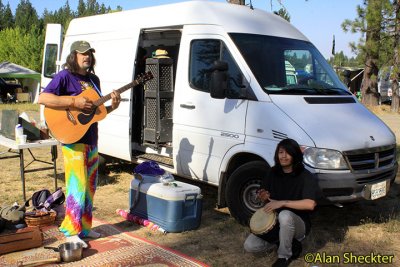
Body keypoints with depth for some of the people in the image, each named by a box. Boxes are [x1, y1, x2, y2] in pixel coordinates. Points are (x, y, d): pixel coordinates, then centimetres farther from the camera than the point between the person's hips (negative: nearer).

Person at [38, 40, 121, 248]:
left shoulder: (94, 79, 15)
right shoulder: (65, 76, -8)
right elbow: (43, 98, -20)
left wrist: (112, 107, 0)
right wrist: (74, 102, -25)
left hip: (92, 141, 8)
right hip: (73, 140, -8)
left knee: (90, 187, 13)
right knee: (77, 186, -6)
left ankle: (84, 227, 26)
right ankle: (71, 231, 7)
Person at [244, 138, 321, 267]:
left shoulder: (305, 177, -16)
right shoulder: (273, 172, 0)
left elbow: (310, 204, -30)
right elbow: (264, 195, 11)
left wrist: (282, 203, -32)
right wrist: (264, 197, -14)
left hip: (297, 224, -5)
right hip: (274, 222, 5)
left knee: (285, 215, -40)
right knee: (249, 246, -12)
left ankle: (284, 256, -14)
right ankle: (288, 242, 10)